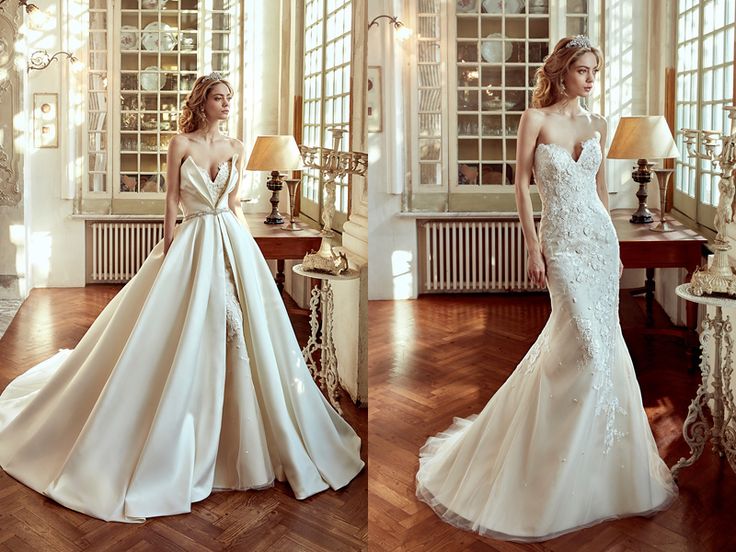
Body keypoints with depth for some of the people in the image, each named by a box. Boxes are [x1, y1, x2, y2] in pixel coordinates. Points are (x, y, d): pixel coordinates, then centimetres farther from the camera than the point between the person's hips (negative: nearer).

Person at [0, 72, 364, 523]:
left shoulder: (236, 147, 11)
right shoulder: (181, 144, -1)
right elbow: (171, 200, -2)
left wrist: (246, 247, 11)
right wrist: (170, 247, -9)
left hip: (233, 244, 4)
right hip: (193, 243, -4)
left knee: (244, 330, 2)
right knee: (187, 340, -3)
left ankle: (242, 441, 16)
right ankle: (180, 447, 11)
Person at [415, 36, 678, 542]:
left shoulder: (597, 124, 11)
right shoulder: (536, 118, -4)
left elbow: (601, 187, 16)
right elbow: (521, 183, -6)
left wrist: (615, 246, 14)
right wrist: (533, 247, -11)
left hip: (600, 236, 6)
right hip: (563, 240, -5)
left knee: (601, 340, 7)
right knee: (588, 345, -12)